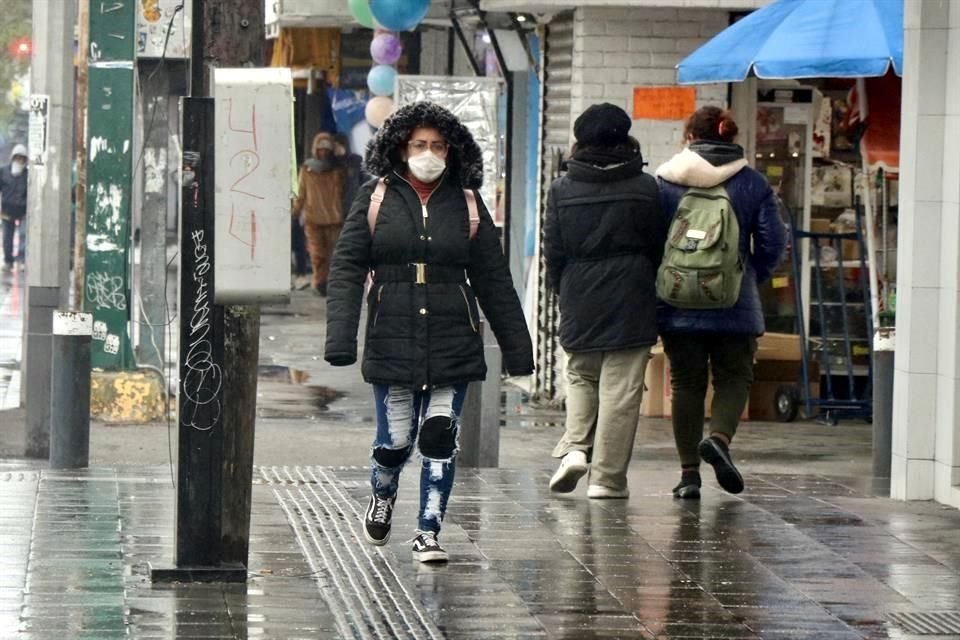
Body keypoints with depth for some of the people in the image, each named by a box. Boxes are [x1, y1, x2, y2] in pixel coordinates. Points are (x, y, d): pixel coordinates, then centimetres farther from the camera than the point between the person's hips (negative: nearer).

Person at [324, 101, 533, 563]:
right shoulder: (375, 199, 2)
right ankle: (381, 496, 36)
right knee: (395, 438, 3)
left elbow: (494, 282, 10)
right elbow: (346, 270, -2)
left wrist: (517, 348, 9)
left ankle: (428, 532, 7)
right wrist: (340, 338, -12)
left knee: (440, 436, -4)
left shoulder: (467, 205, 7)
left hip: (453, 346, 1)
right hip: (391, 343, -1)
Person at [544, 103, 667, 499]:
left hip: (579, 303, 2)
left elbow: (553, 251, 4)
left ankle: (574, 447, 1)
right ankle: (607, 477, 0)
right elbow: (657, 247, 2)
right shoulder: (645, 188, -2)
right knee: (621, 390, 0)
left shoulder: (562, 189, 0)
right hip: (630, 303, -2)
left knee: (581, 377, 21)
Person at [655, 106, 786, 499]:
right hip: (735, 306, -1)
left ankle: (689, 472, 6)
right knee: (734, 377, 12)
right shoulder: (752, 183, 1)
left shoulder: (664, 182, 0)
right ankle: (719, 437, -16)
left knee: (686, 383, 9)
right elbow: (773, 243, -1)